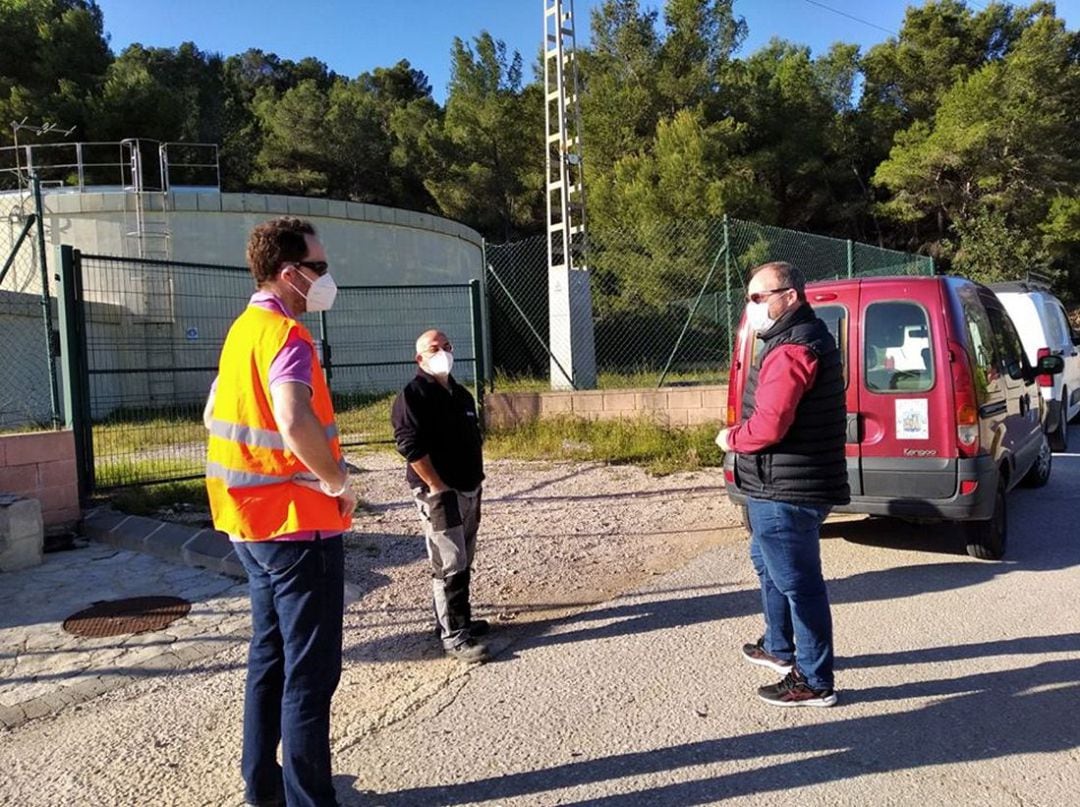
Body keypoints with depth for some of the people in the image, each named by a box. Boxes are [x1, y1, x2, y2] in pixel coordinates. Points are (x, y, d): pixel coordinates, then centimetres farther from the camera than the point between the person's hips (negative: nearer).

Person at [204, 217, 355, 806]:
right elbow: (296, 424, -36)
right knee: (310, 672, 1)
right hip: (300, 524, -10)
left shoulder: (244, 329, 11)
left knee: (270, 657, 20)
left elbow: (216, 414, 21)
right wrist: (338, 482, -20)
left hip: (255, 522, 10)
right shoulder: (285, 335, -18)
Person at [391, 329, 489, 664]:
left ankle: (458, 619, 30)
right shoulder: (413, 394, -11)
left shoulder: (461, 394, 16)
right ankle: (453, 635, 1)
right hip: (439, 493, -8)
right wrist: (437, 486, -19)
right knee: (449, 565, -7)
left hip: (469, 491, 9)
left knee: (463, 563, 16)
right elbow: (410, 446, -20)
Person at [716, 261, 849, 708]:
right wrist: (741, 435, 6)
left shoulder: (791, 350, -20)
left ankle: (815, 682, 13)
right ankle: (779, 648, 44)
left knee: (798, 583, 0)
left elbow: (768, 425, -28)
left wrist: (731, 438, -10)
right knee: (768, 564, 27)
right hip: (783, 487, 12)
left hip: (784, 493, -12)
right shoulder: (799, 338, 15)